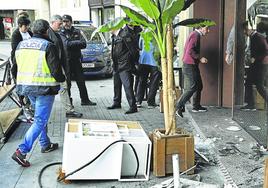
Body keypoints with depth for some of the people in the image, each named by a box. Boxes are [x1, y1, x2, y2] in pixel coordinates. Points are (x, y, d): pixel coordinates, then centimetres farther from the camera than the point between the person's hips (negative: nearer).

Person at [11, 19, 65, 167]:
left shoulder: (21, 45, 9)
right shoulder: (48, 46, -13)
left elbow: (19, 66, 17)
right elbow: (56, 70, -13)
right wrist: (61, 79, 6)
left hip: (25, 86, 8)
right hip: (44, 88, -8)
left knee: (40, 117, 23)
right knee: (40, 121, -2)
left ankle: (45, 144, 32)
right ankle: (21, 151, -8)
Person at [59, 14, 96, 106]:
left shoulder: (77, 31, 9)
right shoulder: (61, 33, -3)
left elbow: (84, 44, -3)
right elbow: (66, 44, -19)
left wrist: (72, 44, -16)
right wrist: (77, 43, -12)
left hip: (76, 60, 4)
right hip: (66, 61, -4)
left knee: (81, 81, 11)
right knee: (67, 83, 0)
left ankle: (85, 100, 22)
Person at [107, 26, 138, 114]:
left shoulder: (124, 35, -13)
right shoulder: (114, 36, 14)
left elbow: (132, 50, -14)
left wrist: (126, 58, -9)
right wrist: (114, 62, 16)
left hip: (125, 66, -9)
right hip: (116, 66, 9)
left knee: (127, 85, -11)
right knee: (116, 85, 18)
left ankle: (133, 106, -8)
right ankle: (116, 103, 32)